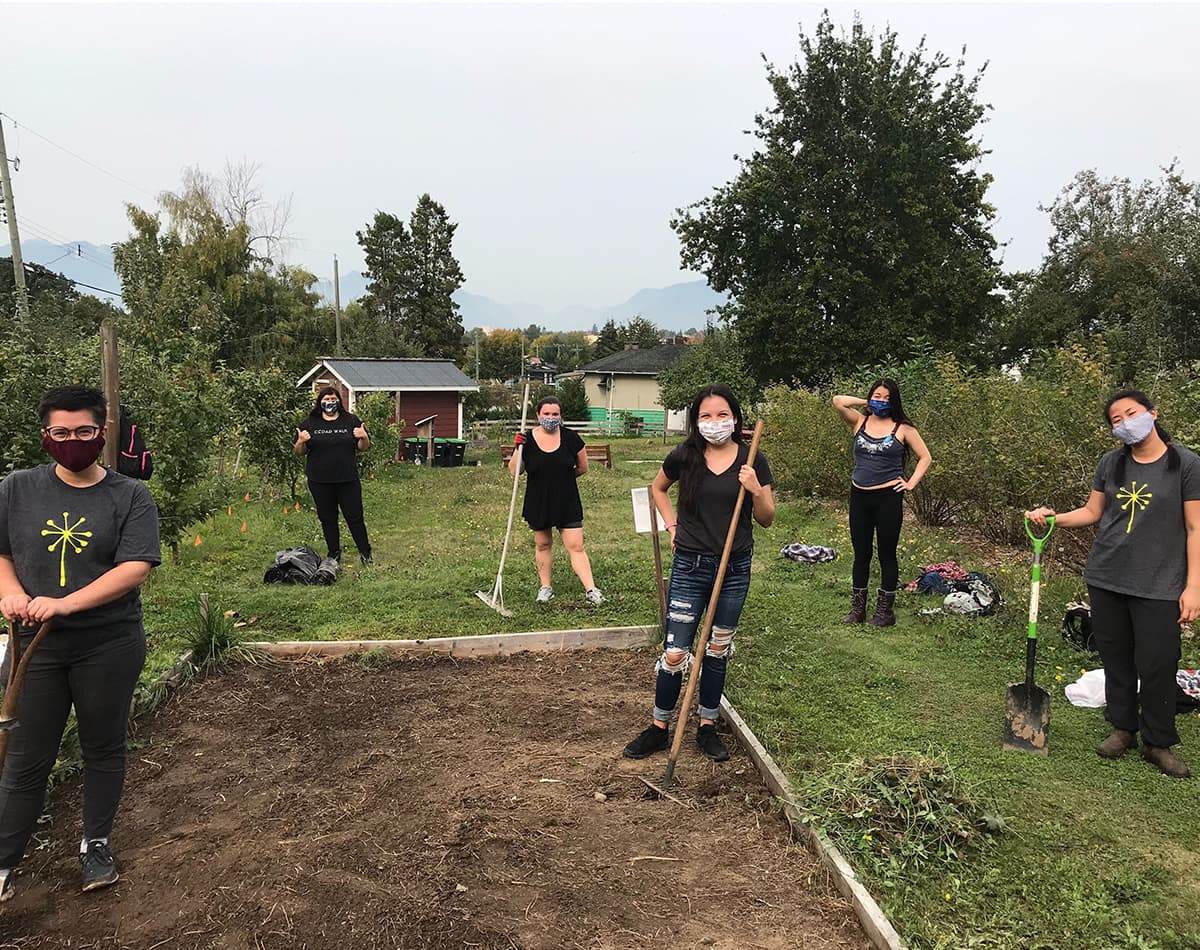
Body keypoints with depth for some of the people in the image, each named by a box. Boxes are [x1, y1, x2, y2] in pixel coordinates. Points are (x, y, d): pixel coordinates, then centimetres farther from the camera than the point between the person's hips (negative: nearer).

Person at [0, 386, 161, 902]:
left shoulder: (130, 496, -6)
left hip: (108, 646, -1)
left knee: (103, 748, 14)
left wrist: (65, 604, -23)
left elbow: (135, 567, -14)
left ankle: (96, 844, 33)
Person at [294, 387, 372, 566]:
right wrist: (301, 441, -14)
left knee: (355, 517, 1)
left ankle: (365, 553, 13)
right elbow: (299, 452, 7)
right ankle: (334, 554, 21)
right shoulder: (308, 423, 5)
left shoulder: (351, 421, 5)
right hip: (320, 482, 1)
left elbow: (363, 448, 8)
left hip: (348, 480, -1)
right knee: (327, 519, 9)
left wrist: (364, 437, -13)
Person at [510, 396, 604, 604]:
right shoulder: (527, 439, -5)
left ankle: (591, 589, -4)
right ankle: (545, 586, 29)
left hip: (567, 502, -1)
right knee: (542, 544, 14)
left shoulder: (570, 438, -5)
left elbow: (583, 468, 6)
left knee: (576, 546, -5)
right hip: (538, 503, 1)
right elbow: (514, 472, -7)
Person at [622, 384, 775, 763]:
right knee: (675, 652, 0)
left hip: (735, 568, 1)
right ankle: (658, 727, 19)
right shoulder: (684, 457, -5)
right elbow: (657, 488, 16)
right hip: (690, 566, -1)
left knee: (718, 650, 14)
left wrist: (756, 490, -17)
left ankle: (707, 726, 29)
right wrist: (672, 526, 5)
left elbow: (767, 519, 2)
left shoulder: (752, 460, -3)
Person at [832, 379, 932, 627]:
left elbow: (925, 457, 5)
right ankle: (857, 610, 21)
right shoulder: (860, 421, 6)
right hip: (859, 497, 3)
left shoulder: (903, 428, 0)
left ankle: (885, 611, 17)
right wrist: (865, 403, 2)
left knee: (887, 554, 6)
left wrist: (911, 483, -4)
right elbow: (838, 401, -9)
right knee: (861, 554, 12)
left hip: (888, 497, -3)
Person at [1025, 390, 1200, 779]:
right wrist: (1052, 517, -5)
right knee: (1116, 657, 12)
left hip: (1158, 584, -4)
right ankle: (1123, 728, 29)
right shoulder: (1112, 463, 5)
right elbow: (1092, 512, 12)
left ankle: (1158, 743, 19)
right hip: (1106, 577, 4)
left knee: (1156, 664, 1)